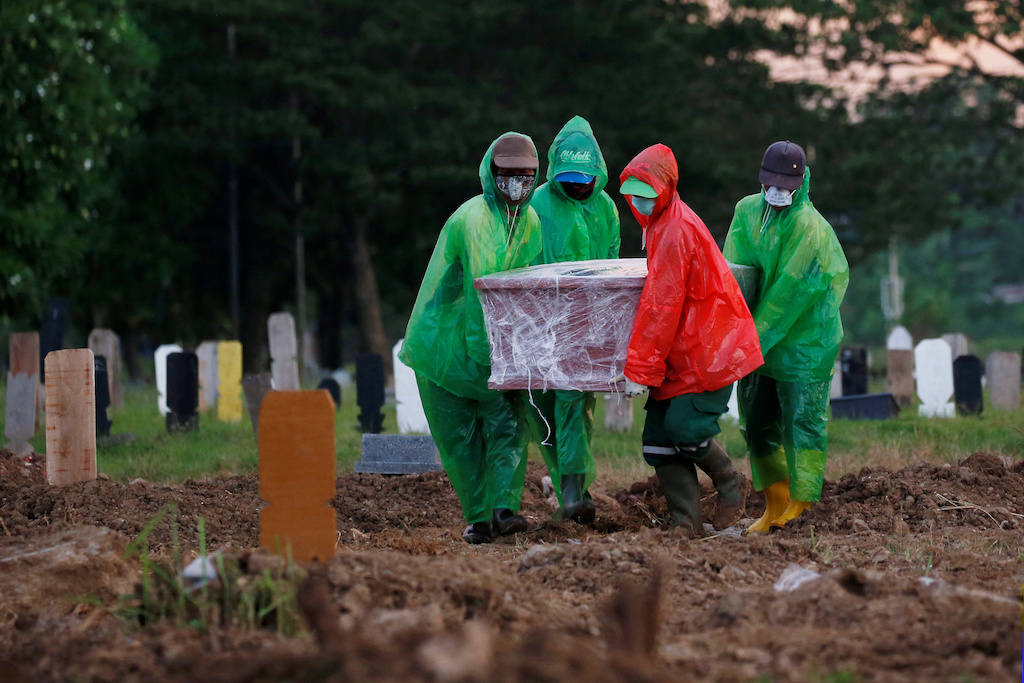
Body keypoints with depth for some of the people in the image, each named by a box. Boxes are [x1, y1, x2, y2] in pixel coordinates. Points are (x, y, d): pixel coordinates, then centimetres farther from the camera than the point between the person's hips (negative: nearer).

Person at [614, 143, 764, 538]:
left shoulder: (676, 231, -19)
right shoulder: (661, 225, 14)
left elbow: (662, 306, -22)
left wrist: (640, 369, -23)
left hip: (708, 351, -10)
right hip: (681, 353, 10)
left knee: (683, 427, -16)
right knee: (659, 434, 0)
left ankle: (731, 484, 10)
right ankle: (686, 524, -1)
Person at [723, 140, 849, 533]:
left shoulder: (810, 227, -16)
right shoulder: (747, 211, 5)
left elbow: (791, 290, -19)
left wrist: (757, 336, -18)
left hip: (804, 340, -7)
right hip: (761, 338, 7)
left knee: (803, 421, -7)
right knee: (758, 422, 11)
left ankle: (802, 505, -5)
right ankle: (776, 504, 21)